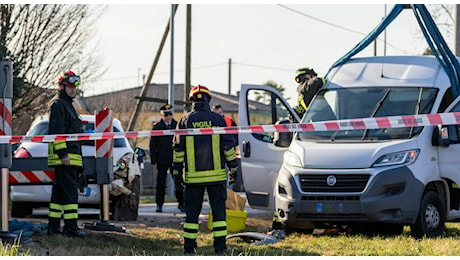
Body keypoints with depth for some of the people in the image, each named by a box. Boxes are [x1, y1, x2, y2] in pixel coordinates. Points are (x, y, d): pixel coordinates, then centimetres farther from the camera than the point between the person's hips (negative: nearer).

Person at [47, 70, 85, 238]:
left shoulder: (67, 105, 26)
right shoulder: (57, 104, -7)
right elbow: (56, 131, -17)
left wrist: (79, 164, 30)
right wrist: (63, 154, -23)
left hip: (72, 157, 10)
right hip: (65, 156, -10)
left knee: (59, 192, 10)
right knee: (70, 191, -12)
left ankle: (53, 226, 12)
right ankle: (70, 226, -15)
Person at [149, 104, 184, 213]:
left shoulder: (177, 126, 7)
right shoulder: (157, 127, 3)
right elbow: (152, 145, 3)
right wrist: (154, 160, -4)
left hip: (175, 159, 1)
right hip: (162, 160, -1)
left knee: (179, 182, -2)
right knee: (161, 183, 4)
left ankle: (181, 203, 6)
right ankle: (159, 204, 11)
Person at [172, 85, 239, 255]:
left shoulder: (185, 121, 2)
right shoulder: (217, 119, 1)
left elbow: (178, 147, 4)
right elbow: (228, 145, 2)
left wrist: (177, 168, 12)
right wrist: (233, 167, 10)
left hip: (193, 175, 1)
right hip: (216, 174, -1)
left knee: (192, 211, 6)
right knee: (218, 209, 4)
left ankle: (189, 247, 6)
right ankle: (220, 246, -2)